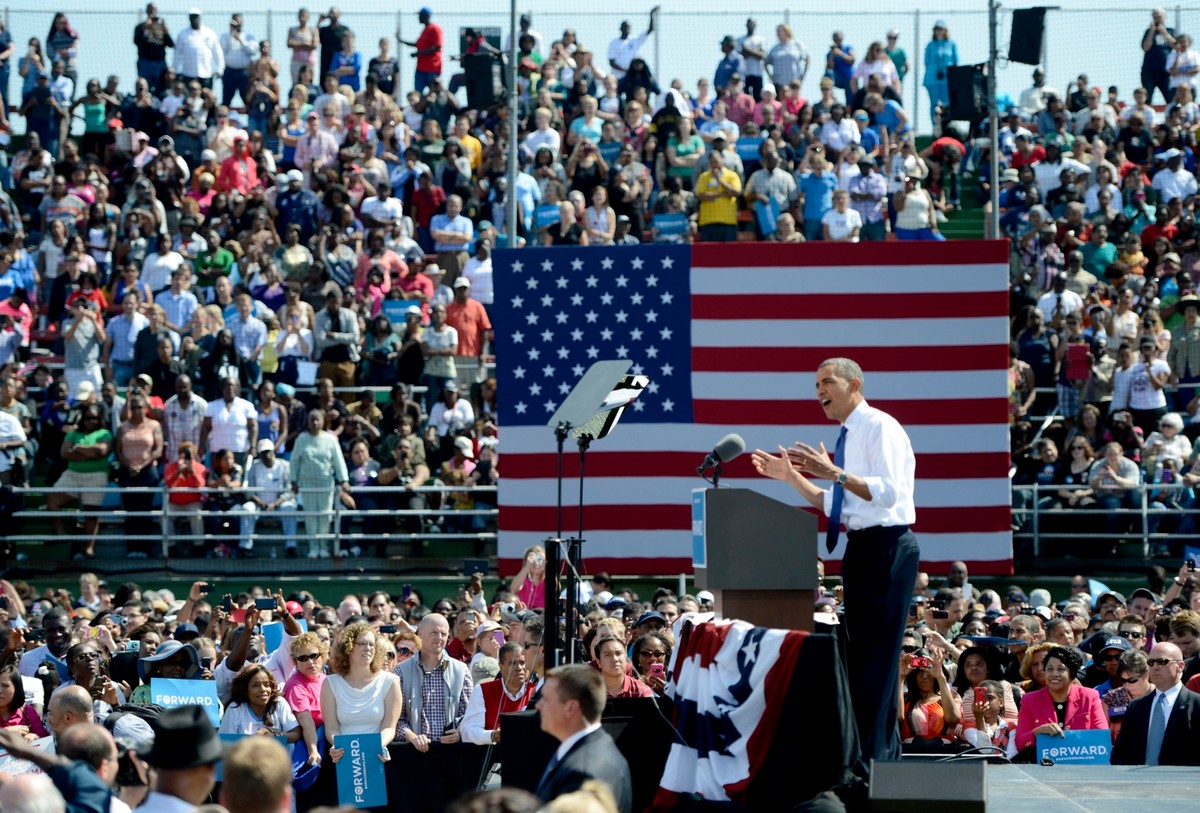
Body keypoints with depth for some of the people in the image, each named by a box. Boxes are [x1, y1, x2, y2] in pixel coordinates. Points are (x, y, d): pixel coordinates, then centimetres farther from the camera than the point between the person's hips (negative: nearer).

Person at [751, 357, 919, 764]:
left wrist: (834, 473, -27)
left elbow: (888, 491, -22)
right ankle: (885, 751, 18)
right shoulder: (848, 436, 18)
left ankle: (874, 755, -10)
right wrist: (791, 476, 14)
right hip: (860, 547, 10)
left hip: (886, 547, -10)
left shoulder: (880, 427, -10)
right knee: (861, 651, 12)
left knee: (876, 652, -10)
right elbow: (834, 505, 20)